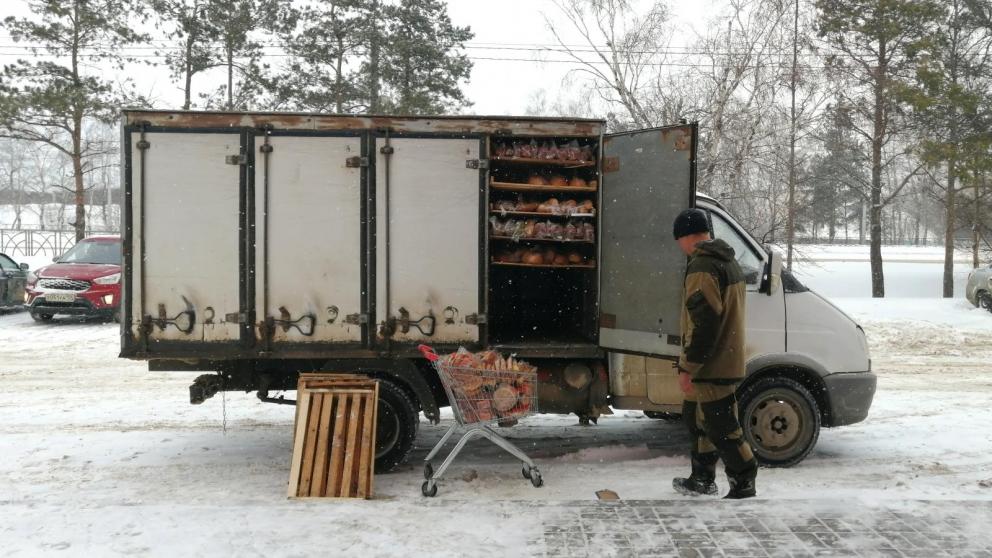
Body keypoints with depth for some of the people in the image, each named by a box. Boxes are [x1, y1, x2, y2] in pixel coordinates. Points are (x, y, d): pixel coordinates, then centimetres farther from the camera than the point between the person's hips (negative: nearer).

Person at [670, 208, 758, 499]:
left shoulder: (702, 267, -19)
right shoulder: (728, 261, 14)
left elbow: (703, 322, -25)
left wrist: (687, 367, -21)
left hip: (712, 366, -11)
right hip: (727, 360, 11)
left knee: (721, 427, -2)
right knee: (696, 418, 21)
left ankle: (743, 486, 6)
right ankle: (702, 479, 32)